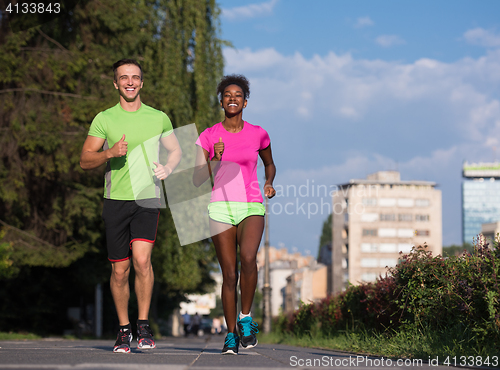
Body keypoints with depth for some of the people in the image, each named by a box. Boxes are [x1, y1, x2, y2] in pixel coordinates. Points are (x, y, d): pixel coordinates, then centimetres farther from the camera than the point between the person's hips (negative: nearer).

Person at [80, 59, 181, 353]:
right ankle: (124, 329, 20)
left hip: (148, 198, -1)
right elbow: (85, 160, 3)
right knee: (120, 270, 4)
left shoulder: (159, 118, 8)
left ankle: (144, 325, -6)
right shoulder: (104, 119, 5)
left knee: (142, 259, -19)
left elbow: (176, 150, 20)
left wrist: (168, 168, -1)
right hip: (116, 199, 1)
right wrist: (110, 153, -16)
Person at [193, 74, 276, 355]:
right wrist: (214, 159, -16)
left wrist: (269, 183, 2)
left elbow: (270, 164, 23)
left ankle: (246, 316, -10)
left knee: (248, 257, -28)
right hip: (221, 208, 1)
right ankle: (232, 335, 11)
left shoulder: (258, 134, 5)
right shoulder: (209, 136, 3)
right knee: (229, 273, -1)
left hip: (252, 207, 0)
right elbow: (198, 180, 1)